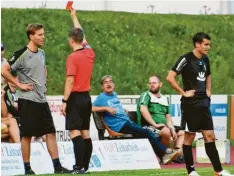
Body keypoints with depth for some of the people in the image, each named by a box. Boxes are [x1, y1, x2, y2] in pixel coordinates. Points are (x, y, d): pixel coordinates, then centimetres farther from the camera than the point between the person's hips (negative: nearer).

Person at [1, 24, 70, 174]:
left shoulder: (41, 53, 11)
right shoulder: (22, 54, -12)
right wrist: (19, 84, -14)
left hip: (42, 100, 7)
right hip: (28, 100, -7)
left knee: (51, 132, 5)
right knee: (27, 135, -1)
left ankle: (57, 166, 7)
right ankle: (28, 169, 5)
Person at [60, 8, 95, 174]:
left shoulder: (73, 57, -13)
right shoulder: (89, 53, 7)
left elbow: (70, 81, -18)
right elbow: (82, 36, 24)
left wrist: (65, 101, -14)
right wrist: (74, 16, 35)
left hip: (75, 97, -8)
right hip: (87, 97, 8)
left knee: (75, 132, -10)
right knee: (85, 132, 10)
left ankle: (79, 167, -17)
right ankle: (85, 166, 12)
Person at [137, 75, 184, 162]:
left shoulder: (164, 99, 19)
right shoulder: (146, 95, -2)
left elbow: (168, 117, 19)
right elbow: (143, 109, -19)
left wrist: (172, 128, -1)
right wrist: (155, 124, -24)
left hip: (164, 126, 8)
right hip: (148, 127, -8)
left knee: (182, 132, 7)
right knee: (166, 131, -34)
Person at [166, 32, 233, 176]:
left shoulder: (205, 60, 10)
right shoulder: (186, 59, -11)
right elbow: (170, 77, -17)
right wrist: (184, 92, -16)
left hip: (204, 103, 7)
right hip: (191, 104, -7)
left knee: (210, 136, 5)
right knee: (189, 137, 1)